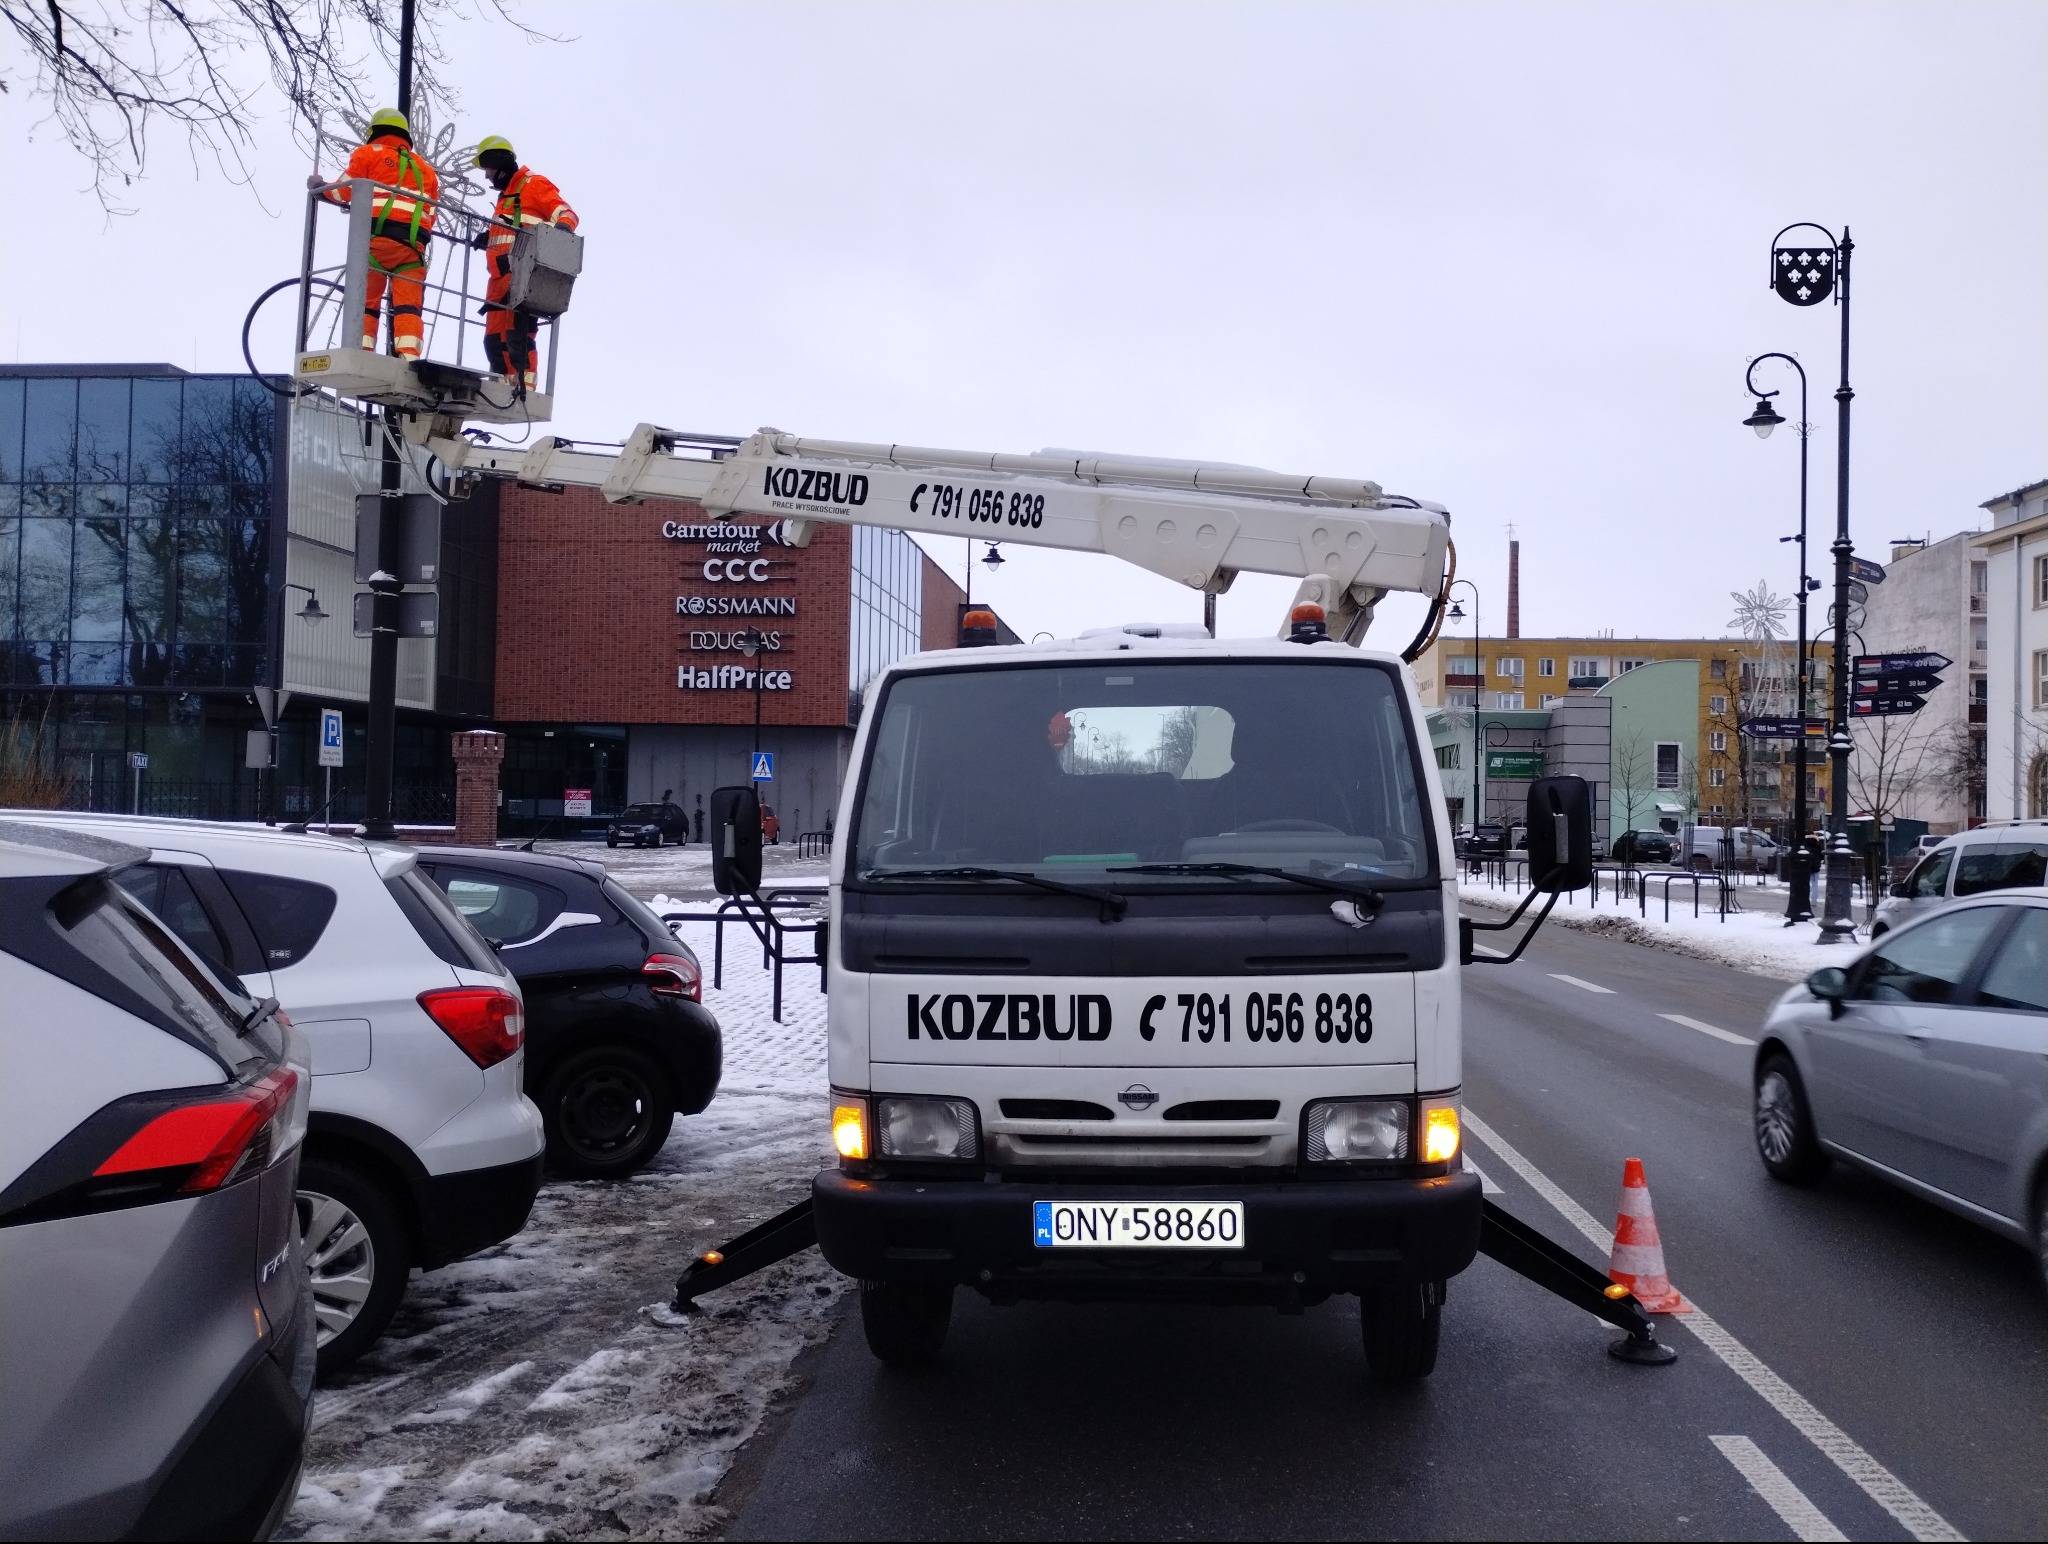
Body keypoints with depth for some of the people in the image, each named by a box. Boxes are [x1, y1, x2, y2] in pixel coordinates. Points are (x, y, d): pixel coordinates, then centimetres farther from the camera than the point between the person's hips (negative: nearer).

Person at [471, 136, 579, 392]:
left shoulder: (533, 184, 2)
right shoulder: (506, 195, 30)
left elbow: (566, 213, -8)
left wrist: (562, 226, -29)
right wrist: (488, 239, 19)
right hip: (501, 277, 10)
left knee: (518, 333, -20)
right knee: (495, 337, 5)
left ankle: (524, 386, -25)